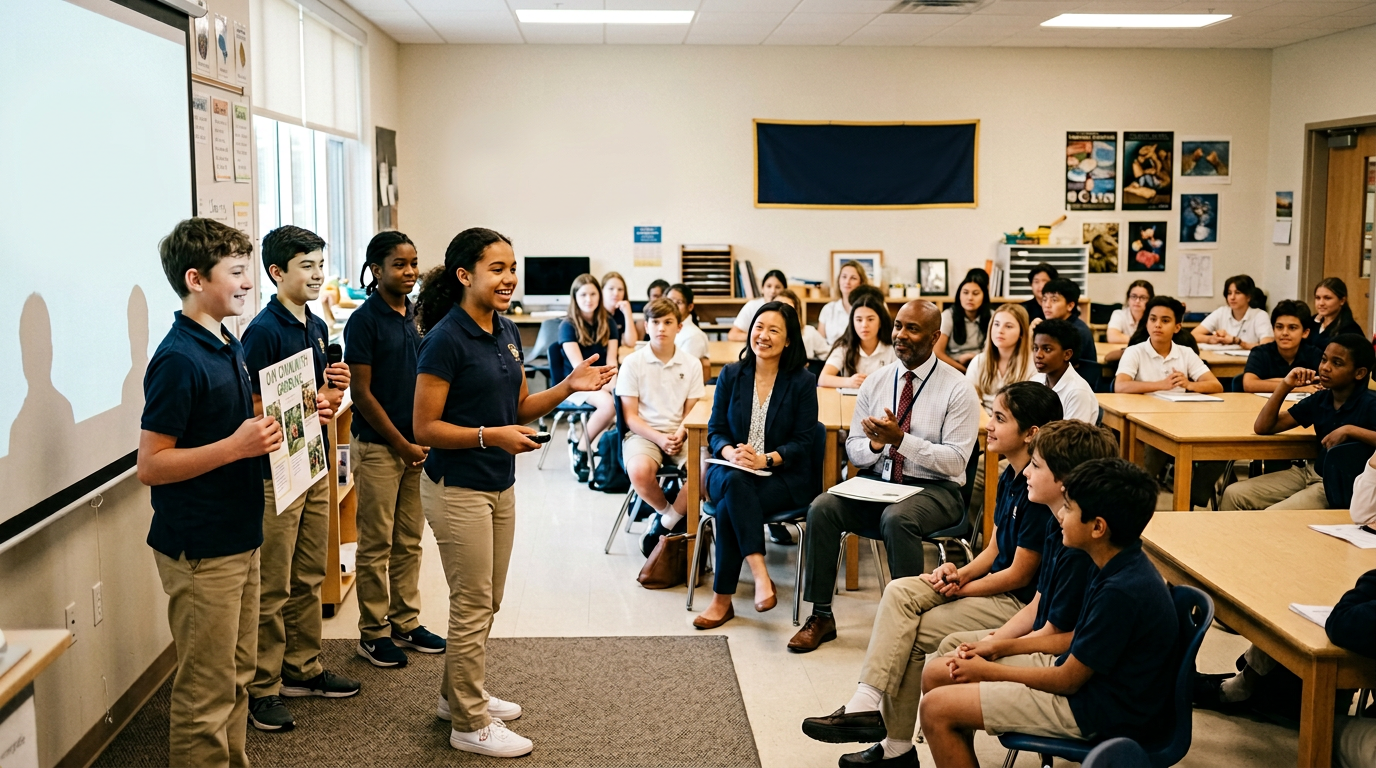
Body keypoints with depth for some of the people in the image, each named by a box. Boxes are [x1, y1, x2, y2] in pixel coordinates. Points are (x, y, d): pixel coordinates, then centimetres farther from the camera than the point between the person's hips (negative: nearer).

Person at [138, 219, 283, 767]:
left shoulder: (228, 346, 9)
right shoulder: (179, 359, -19)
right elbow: (151, 466, -20)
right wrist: (236, 445, -27)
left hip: (238, 538, 9)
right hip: (200, 551, -9)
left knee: (237, 678, 19)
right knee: (207, 693, 1)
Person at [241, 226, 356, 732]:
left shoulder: (317, 327, 11)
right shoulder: (263, 331, -14)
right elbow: (249, 407, -17)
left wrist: (334, 391, -1)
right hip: (276, 474, -8)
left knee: (308, 580, 17)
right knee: (272, 589, -1)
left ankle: (302, 670, 29)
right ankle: (262, 689, 9)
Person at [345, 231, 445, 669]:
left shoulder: (417, 316, 8)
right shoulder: (364, 321, -11)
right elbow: (362, 393, -13)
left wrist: (425, 438, 6)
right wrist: (401, 444, -12)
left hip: (416, 444, 6)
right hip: (377, 447, -6)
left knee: (410, 540, 13)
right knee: (376, 544, 3)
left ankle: (406, 623, 24)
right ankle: (373, 633, 13)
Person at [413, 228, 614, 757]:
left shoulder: (507, 332, 6)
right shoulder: (446, 340, -18)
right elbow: (425, 427, -17)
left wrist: (569, 386, -1)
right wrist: (491, 435, -27)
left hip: (500, 486, 8)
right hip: (457, 489, -8)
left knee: (487, 602, 19)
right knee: (473, 607, 2)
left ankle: (458, 696, 37)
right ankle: (471, 725, 17)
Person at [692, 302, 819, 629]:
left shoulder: (802, 382, -1)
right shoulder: (731, 375, 8)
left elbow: (802, 442, -5)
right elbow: (715, 430, 5)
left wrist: (766, 459, -23)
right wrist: (730, 452, -18)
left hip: (784, 476, -2)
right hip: (730, 469, 2)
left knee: (729, 507, -32)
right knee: (735, 482, -36)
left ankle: (722, 599, -25)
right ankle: (760, 576, -42)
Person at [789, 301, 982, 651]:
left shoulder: (958, 389, -7)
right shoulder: (875, 382, 8)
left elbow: (955, 461, -14)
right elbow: (852, 449, 9)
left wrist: (900, 439, -24)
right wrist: (873, 445, -15)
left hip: (934, 490, -4)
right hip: (876, 482, 5)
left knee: (897, 518, -36)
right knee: (822, 507, -21)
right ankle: (821, 616, -11)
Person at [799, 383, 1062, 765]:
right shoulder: (1010, 477, 8)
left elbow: (1020, 574, -18)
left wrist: (959, 587, -9)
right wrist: (960, 573, -6)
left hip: (1020, 604, -9)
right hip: (996, 586, 9)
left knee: (909, 634, -12)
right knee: (899, 592, -10)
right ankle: (866, 703, -13)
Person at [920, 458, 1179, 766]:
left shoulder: (1123, 591, -28)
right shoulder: (1121, 567, 1)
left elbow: (1067, 681, -21)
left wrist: (988, 670, -8)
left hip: (1101, 711, -10)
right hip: (1081, 674, 10)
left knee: (936, 709, -14)